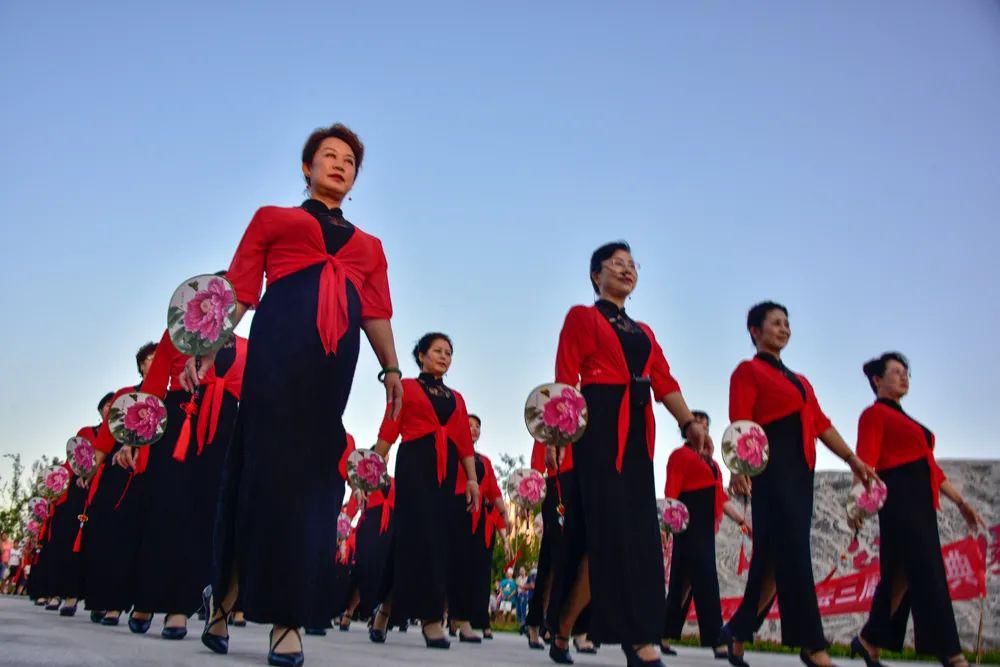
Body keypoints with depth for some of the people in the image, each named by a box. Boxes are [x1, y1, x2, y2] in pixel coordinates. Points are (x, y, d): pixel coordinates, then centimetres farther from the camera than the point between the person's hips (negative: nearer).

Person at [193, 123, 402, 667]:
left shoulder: (368, 246, 27)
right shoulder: (273, 219, 19)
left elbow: (376, 314, 17)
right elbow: (238, 293, 10)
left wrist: (390, 368, 2)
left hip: (335, 363, 2)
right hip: (277, 349, -2)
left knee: (313, 478, -1)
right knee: (265, 468, -4)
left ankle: (288, 619, 2)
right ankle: (225, 598, 12)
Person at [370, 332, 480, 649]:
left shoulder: (456, 398, 20)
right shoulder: (406, 386, 8)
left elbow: (465, 441, 13)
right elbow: (388, 431, -1)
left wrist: (472, 479, 4)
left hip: (447, 469, 5)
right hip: (414, 463, -5)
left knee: (438, 537, 2)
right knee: (420, 534, -11)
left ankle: (387, 607, 15)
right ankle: (430, 618, -9)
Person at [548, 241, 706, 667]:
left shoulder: (644, 332, 23)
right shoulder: (581, 317, 6)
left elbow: (665, 382, 11)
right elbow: (565, 378, -5)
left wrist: (689, 423, -6)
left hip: (638, 430, 7)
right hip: (600, 424, -7)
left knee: (638, 529, 4)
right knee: (615, 527, -12)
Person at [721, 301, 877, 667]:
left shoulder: (799, 380, 25)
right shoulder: (748, 370, 1)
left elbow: (821, 423, 20)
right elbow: (741, 423, -11)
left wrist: (852, 459, 11)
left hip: (801, 469, 8)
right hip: (772, 466, -8)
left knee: (772, 555, 6)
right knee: (792, 552, -12)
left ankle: (738, 630, 16)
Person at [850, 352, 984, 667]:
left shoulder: (906, 420, 24)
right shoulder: (874, 414, -3)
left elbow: (929, 466, 24)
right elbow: (866, 461, -15)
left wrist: (960, 501, 19)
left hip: (922, 502, 9)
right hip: (899, 499, -9)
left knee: (902, 575, 9)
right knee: (928, 574, -11)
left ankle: (869, 640, 18)